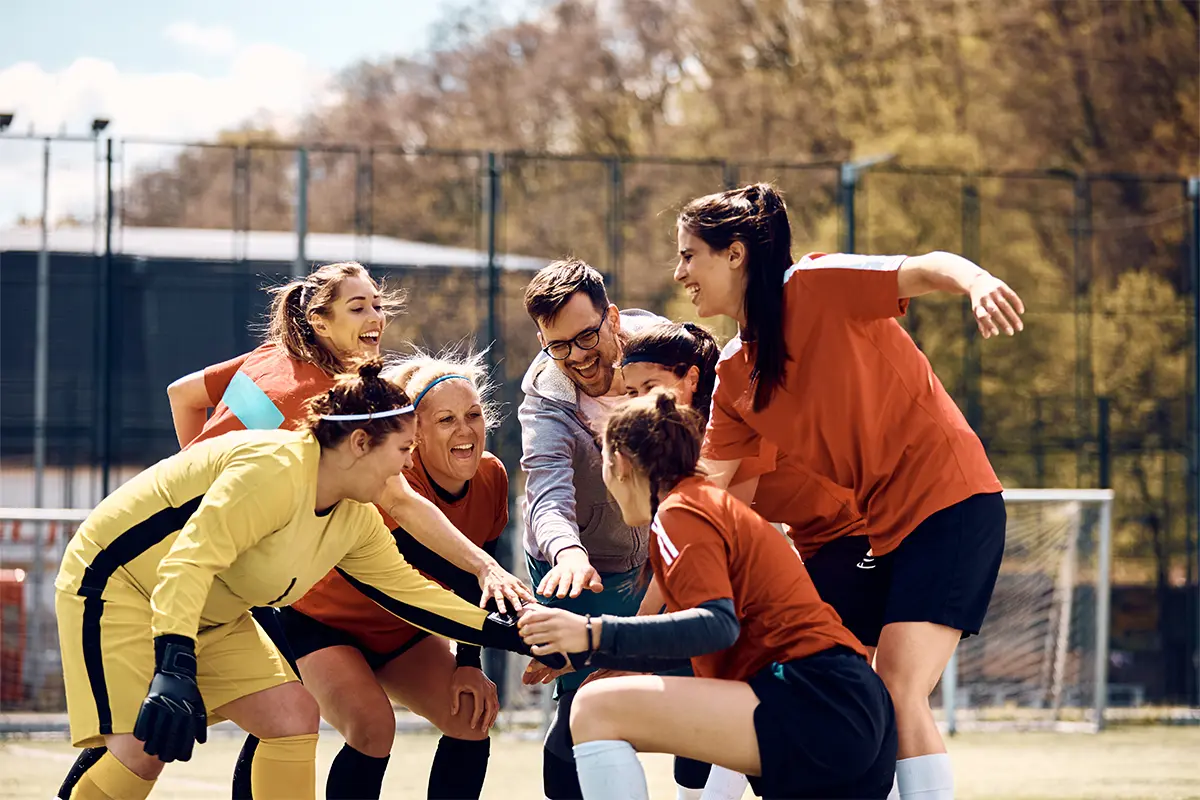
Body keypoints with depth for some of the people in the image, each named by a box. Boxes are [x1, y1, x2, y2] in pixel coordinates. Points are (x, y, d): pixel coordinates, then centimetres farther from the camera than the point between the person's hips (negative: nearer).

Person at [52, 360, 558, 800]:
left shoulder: (355, 521, 0)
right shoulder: (275, 471, -29)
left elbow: (409, 591, 9)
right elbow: (188, 562, -36)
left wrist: (514, 636, 5)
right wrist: (173, 671, -45)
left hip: (210, 615, 9)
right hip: (113, 583, -9)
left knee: (293, 716, -3)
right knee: (142, 751, -21)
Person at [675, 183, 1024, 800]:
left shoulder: (818, 286, -12)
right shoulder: (734, 374, 10)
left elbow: (927, 269, -25)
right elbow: (707, 490, 11)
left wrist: (976, 280, -48)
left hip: (948, 505, -8)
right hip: (875, 534, 8)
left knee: (898, 696, -17)